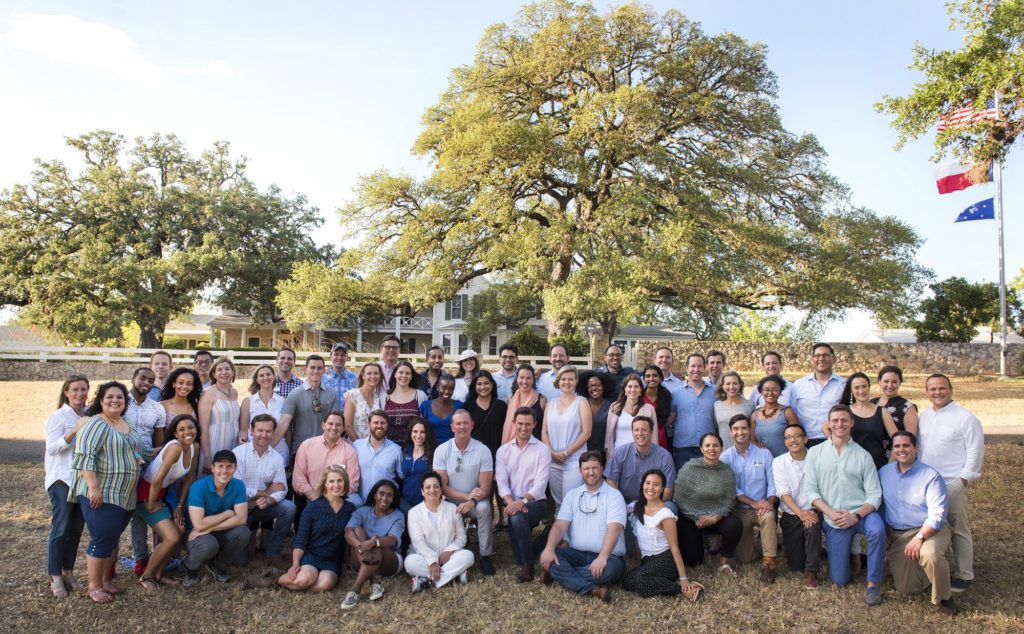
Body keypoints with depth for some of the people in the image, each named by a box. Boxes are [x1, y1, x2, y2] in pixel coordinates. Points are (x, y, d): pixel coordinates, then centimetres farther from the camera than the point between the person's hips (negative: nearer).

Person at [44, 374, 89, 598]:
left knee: (76, 528, 9)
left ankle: (68, 572, 20)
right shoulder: (59, 416, -6)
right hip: (62, 479, -5)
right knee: (61, 529, -2)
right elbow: (52, 448, -13)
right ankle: (55, 577, 8)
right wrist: (74, 430, -24)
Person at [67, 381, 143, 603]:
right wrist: (94, 487, -26)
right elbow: (84, 456, -21)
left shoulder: (127, 426, 14)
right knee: (102, 539, -5)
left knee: (113, 538, 14)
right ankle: (94, 586, 8)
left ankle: (106, 580, 26)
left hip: (123, 495, 8)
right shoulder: (96, 424, -12)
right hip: (100, 495, -8)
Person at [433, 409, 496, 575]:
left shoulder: (483, 451, -8)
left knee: (483, 508, -32)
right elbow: (442, 485, -9)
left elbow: (485, 487, -10)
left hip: (475, 501, 0)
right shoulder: (441, 450, -6)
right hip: (450, 502, 0)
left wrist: (471, 502, -29)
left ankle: (485, 555, -15)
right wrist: (466, 495, -21)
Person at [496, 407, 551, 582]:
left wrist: (522, 502, -28)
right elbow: (501, 482, -2)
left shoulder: (542, 450, -2)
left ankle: (527, 565, -12)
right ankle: (526, 563, 3)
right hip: (512, 504, 3)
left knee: (517, 517, -32)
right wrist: (511, 502, -21)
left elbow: (540, 484, -12)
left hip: (535, 502, -3)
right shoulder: (503, 450, 8)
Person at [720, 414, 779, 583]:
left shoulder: (764, 454, -1)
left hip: (762, 507, -1)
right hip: (738, 510, 1)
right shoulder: (725, 457, -3)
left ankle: (768, 563, -23)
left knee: (769, 516, -37)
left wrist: (769, 502, -24)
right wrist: (754, 503, -20)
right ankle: (769, 540, 31)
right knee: (745, 557, -1)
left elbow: (773, 482, -5)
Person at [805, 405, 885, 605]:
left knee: (877, 530, -37)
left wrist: (856, 516, -18)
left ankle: (873, 584, -17)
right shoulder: (815, 453, 3)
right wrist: (831, 513, -15)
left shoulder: (862, 455, 1)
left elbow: (874, 494, -3)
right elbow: (811, 490, 0)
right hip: (833, 520, 1)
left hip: (861, 513, -1)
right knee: (839, 579, 0)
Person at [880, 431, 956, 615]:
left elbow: (938, 514, -16)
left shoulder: (931, 476, -9)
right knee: (905, 588, -3)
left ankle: (943, 598, -10)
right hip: (898, 536, 4)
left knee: (929, 554, -39)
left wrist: (919, 537, -28)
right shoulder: (884, 473, 5)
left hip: (929, 530, -4)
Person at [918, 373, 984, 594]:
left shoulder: (965, 418, -9)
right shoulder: (924, 416, 10)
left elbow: (975, 451, -9)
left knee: (959, 530, 2)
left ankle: (964, 575, 13)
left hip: (953, 483, -6)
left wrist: (964, 478, -12)